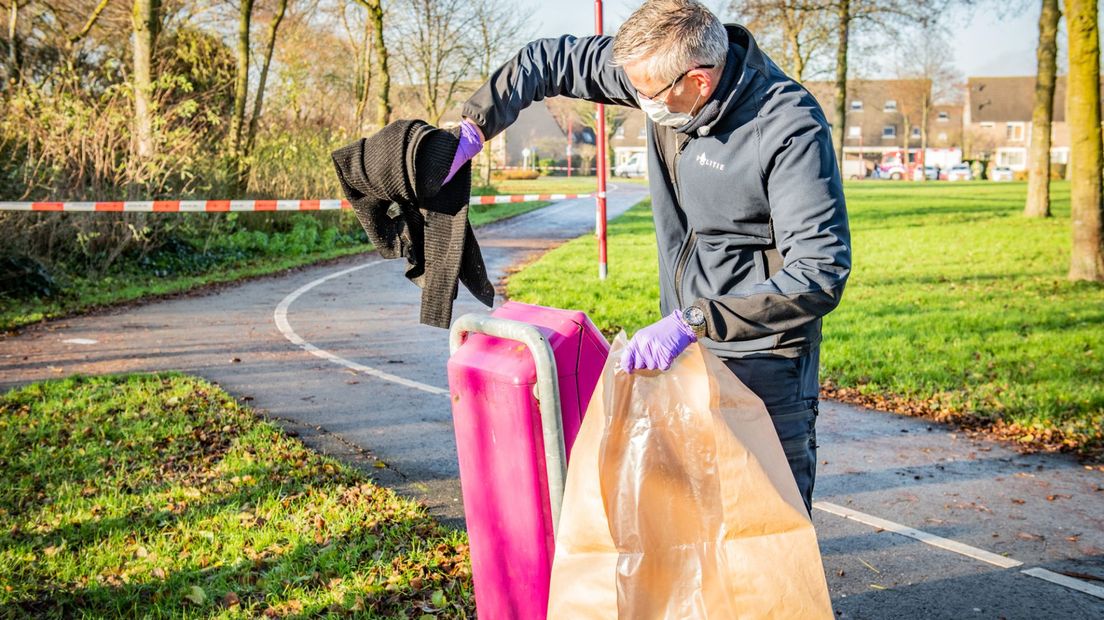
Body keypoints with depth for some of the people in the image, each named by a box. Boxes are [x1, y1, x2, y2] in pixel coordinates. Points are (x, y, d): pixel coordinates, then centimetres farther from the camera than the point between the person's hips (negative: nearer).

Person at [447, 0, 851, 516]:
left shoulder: (791, 129, -26)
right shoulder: (666, 74, -7)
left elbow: (820, 274, -31)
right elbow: (551, 60, 8)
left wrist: (692, 321, -36)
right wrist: (472, 130, -1)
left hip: (763, 357, -7)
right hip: (686, 338, 7)